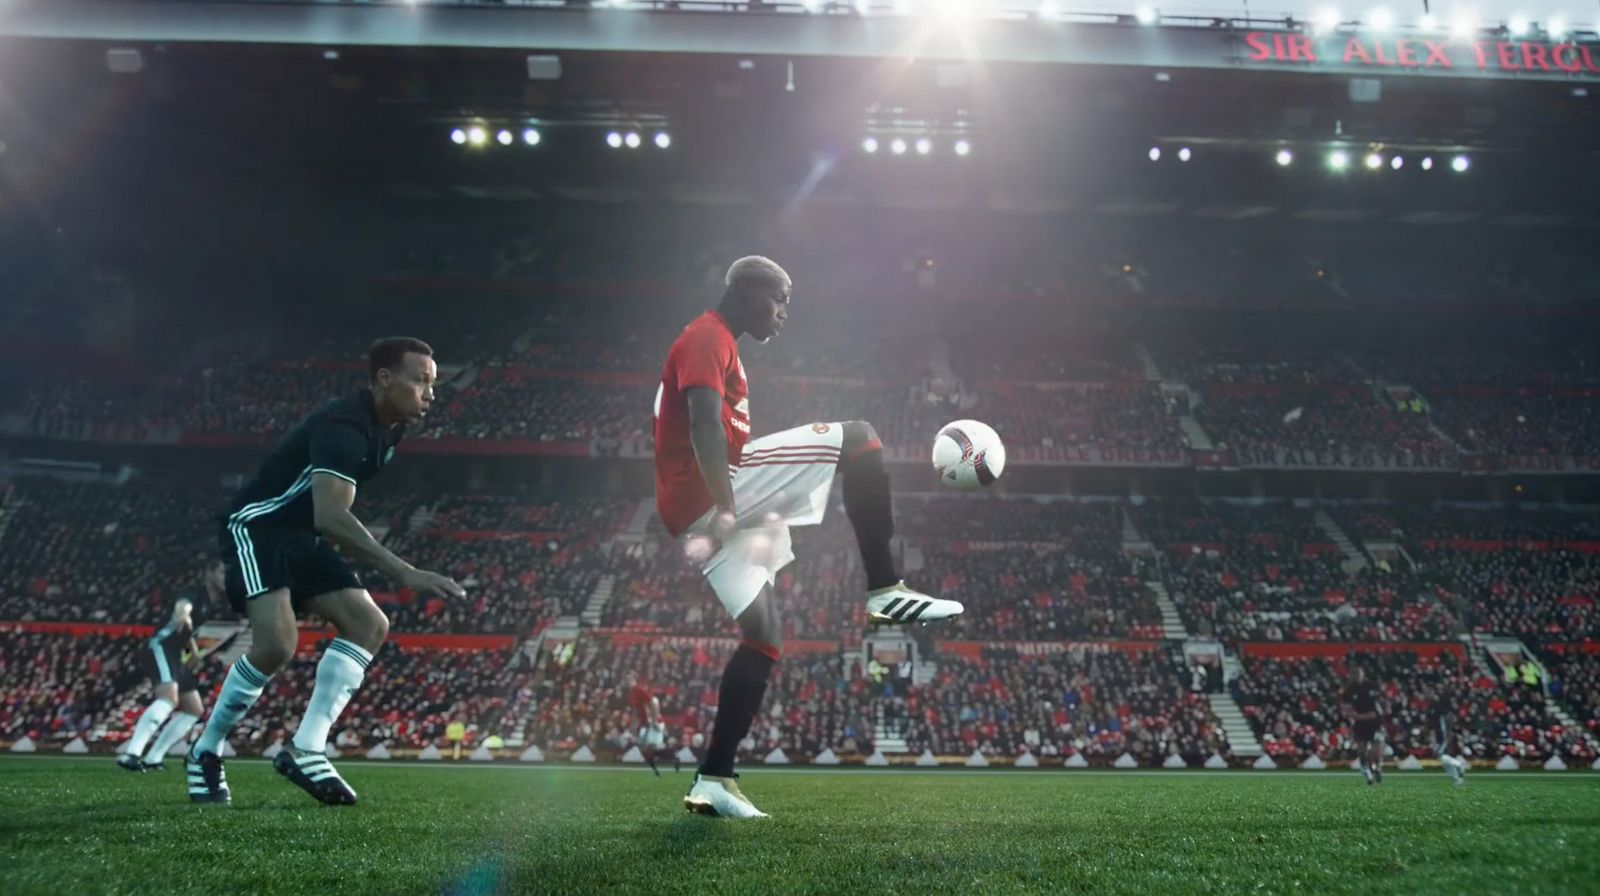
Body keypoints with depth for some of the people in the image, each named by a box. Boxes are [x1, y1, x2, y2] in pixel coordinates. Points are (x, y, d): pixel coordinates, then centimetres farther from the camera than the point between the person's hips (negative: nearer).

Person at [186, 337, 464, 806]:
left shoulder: (388, 429, 4)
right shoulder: (344, 425, -26)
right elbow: (330, 516, -41)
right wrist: (406, 573, -45)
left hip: (302, 536, 9)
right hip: (256, 526, -9)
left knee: (370, 625, -6)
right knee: (277, 641, -25)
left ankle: (305, 750, -8)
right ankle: (205, 754, -2)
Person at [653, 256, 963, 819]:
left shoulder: (715, 345, 29)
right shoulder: (709, 338, -3)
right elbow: (705, 427, -19)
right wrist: (726, 509, -28)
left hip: (689, 511, 10)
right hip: (711, 494, -10)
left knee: (764, 640, 11)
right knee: (858, 438, -13)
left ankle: (713, 781, 10)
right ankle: (885, 589, -17)